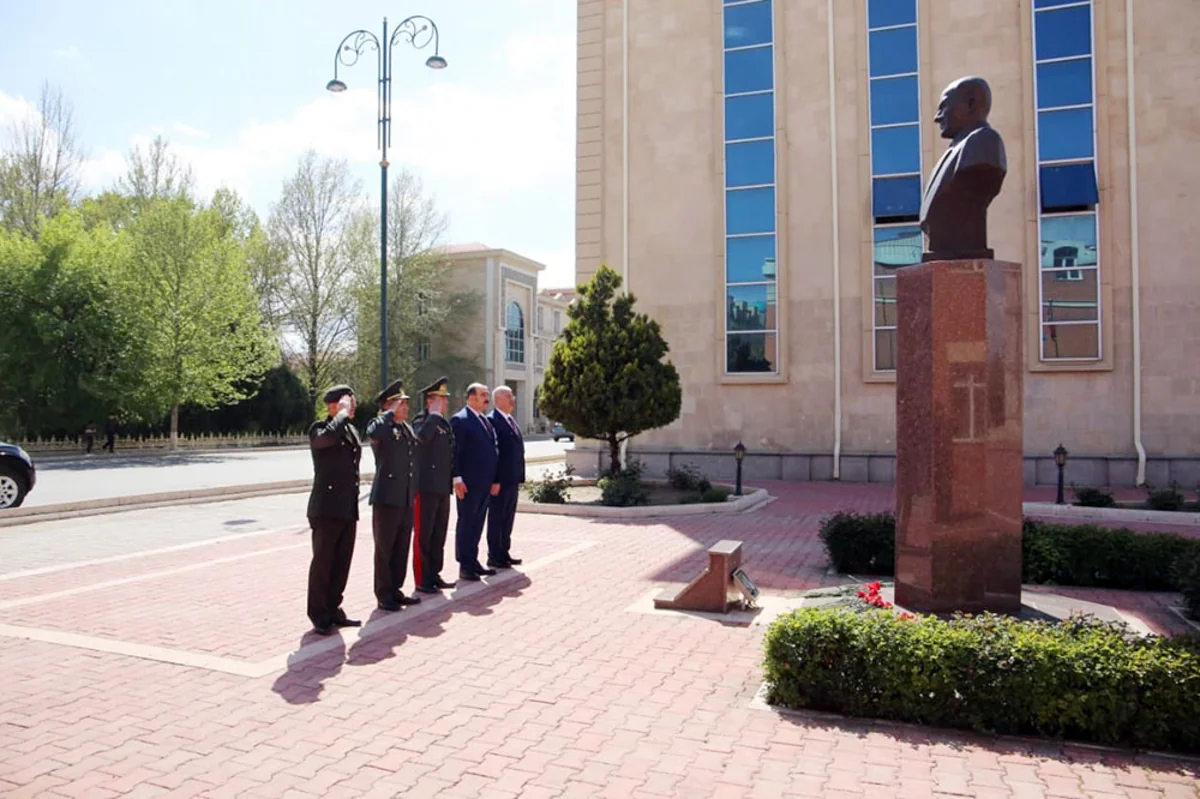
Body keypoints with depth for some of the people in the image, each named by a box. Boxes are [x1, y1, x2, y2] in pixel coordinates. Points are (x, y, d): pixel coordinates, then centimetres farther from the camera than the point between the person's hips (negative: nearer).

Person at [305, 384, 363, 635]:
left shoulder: (353, 432, 17)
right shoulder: (319, 428, -6)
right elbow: (327, 436, -33)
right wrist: (343, 414, -17)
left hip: (349, 510, 7)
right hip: (326, 509, -7)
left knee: (342, 563, 11)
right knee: (322, 563, 1)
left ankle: (333, 609, 22)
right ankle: (319, 615, 11)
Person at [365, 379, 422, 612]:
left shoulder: (407, 428, 16)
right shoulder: (380, 425, -8)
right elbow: (373, 433, -34)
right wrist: (391, 413, -21)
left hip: (407, 500, 7)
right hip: (386, 498, -7)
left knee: (402, 549, 13)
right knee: (384, 549, 3)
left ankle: (395, 590, 23)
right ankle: (384, 595, 11)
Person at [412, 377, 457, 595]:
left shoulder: (445, 424, 16)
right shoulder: (421, 421, -8)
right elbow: (422, 435, -32)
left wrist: (454, 479, 13)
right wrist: (435, 413, -21)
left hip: (443, 488, 8)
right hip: (425, 487, -8)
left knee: (439, 535, 14)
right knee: (423, 536, 0)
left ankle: (434, 575, 23)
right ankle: (422, 580, 7)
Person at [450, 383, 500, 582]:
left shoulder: (486, 421, 16)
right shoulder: (460, 420, -9)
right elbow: (454, 451, -13)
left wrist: (495, 479, 13)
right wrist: (457, 479, -18)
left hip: (485, 483, 8)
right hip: (468, 483, -8)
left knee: (478, 523, 13)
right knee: (466, 522, 1)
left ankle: (473, 561, 22)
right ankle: (464, 566, 8)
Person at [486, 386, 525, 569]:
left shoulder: (511, 421, 17)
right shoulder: (491, 420, -12)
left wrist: (520, 476, 13)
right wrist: (494, 480, -20)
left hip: (513, 479, 9)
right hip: (499, 480, -9)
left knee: (508, 518, 14)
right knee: (496, 518, 0)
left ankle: (504, 553, 24)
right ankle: (494, 557, 8)